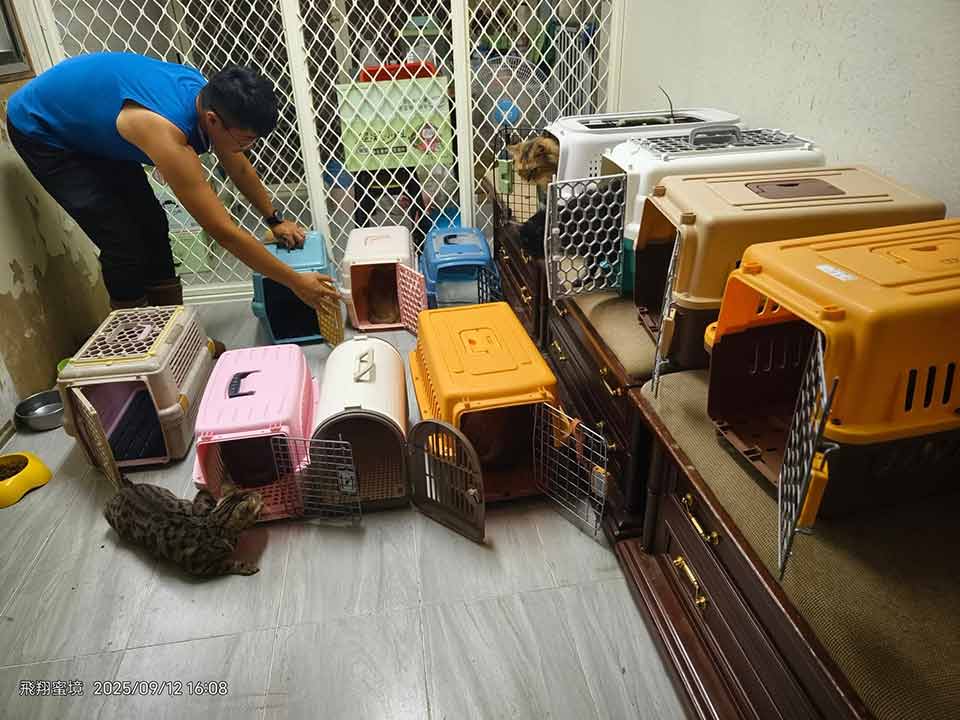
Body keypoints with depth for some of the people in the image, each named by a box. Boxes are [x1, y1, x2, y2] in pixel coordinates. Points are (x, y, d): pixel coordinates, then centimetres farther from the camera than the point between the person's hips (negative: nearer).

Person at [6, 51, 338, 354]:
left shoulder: (206, 95, -17)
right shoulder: (166, 133, -41)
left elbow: (240, 169, 2)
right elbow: (223, 231, -37)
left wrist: (274, 219, 8)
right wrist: (295, 281, -31)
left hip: (90, 124, 8)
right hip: (39, 129, -8)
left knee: (152, 227, 3)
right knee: (125, 244, -14)